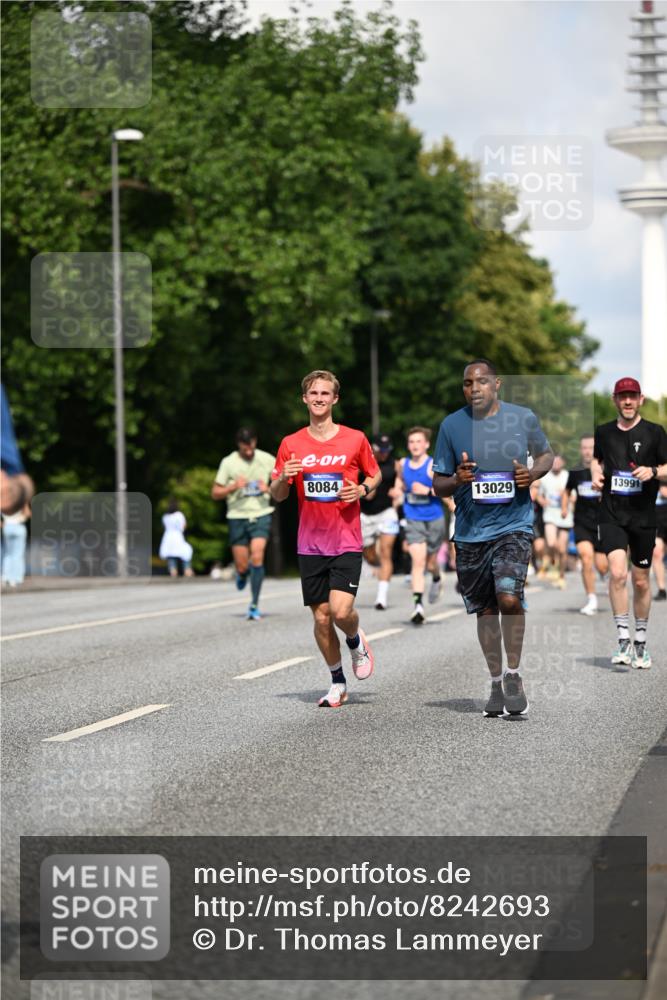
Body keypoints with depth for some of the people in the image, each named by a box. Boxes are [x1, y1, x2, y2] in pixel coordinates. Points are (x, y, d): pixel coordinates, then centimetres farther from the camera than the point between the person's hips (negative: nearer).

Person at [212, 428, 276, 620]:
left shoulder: (267, 459, 1)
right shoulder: (228, 462, -2)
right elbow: (215, 493, 2)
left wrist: (270, 489, -7)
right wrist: (233, 487, -16)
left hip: (261, 514, -1)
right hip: (237, 516, 1)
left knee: (257, 556, -18)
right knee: (242, 566, 1)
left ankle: (254, 606, -11)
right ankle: (243, 574, 41)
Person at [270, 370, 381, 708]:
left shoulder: (355, 439, 0)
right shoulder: (291, 444, 4)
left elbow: (375, 474, 14)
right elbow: (277, 496, 6)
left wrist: (363, 489, -8)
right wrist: (283, 478, -16)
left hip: (346, 542, -2)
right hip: (310, 544, 2)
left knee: (341, 611, -16)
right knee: (321, 617, 4)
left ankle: (356, 643, 19)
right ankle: (338, 683, 20)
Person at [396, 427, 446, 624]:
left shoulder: (433, 465, -10)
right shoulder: (403, 464, 4)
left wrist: (427, 490, -25)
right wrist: (398, 491, 6)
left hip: (434, 520, -2)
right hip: (413, 520, 2)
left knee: (430, 562, 11)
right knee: (418, 561, -13)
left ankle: (436, 580, 48)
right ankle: (418, 604, -18)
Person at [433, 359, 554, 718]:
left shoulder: (523, 418, -1)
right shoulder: (451, 425, 0)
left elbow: (546, 454, 16)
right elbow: (438, 485, 5)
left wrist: (533, 473, -6)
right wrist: (456, 480, -18)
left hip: (513, 524, -2)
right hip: (470, 531, 2)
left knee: (509, 598, -20)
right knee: (486, 609, 9)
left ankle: (513, 676, -2)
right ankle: (496, 684, 25)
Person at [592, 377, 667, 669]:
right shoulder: (604, 432, 7)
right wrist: (596, 474, 6)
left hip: (643, 516, 0)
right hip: (611, 514, 0)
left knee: (641, 581, 7)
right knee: (617, 573, -19)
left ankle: (640, 643, 24)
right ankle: (623, 640, -15)